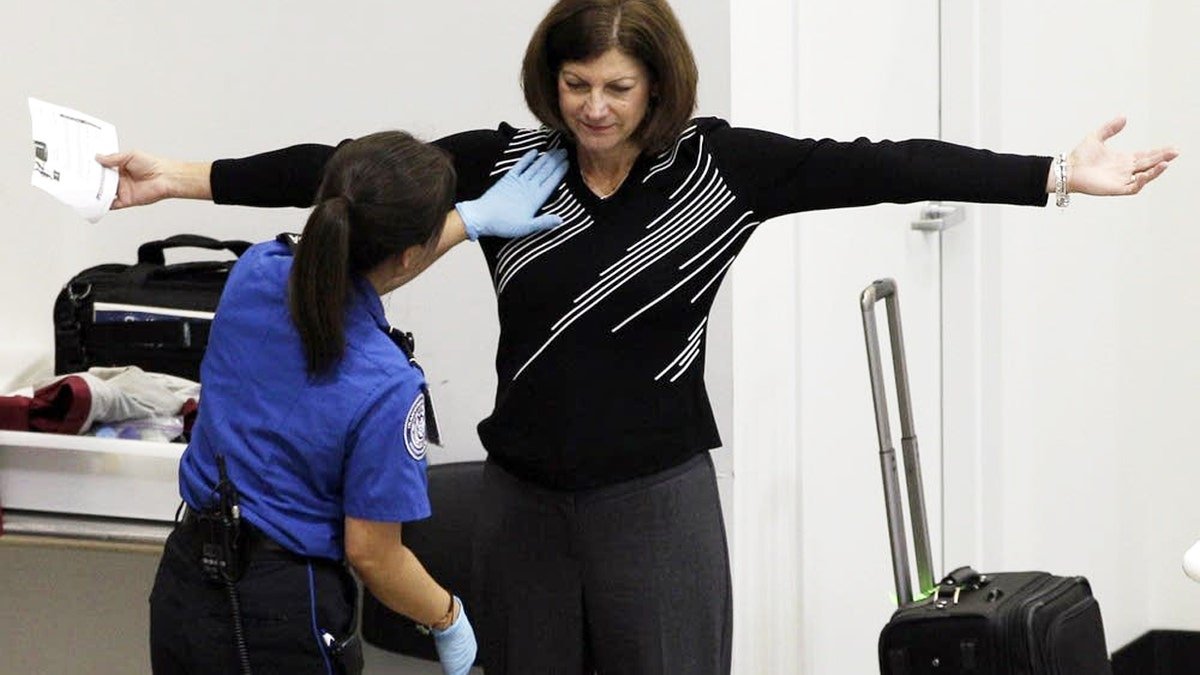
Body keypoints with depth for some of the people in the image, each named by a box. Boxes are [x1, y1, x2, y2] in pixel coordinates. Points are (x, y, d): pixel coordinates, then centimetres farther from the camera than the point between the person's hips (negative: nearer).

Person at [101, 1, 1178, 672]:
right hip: (525, 496, 3)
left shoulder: (718, 166, -6)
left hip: (657, 498, -2)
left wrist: (1057, 175, -17)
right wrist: (186, 177, -7)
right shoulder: (505, 163, 0)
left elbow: (875, 167, -12)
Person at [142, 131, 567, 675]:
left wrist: (473, 218, 20)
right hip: (279, 626, -6)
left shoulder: (255, 271, -8)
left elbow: (360, 261, 15)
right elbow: (371, 553, -15)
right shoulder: (387, 389, -25)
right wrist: (449, 619, 3)